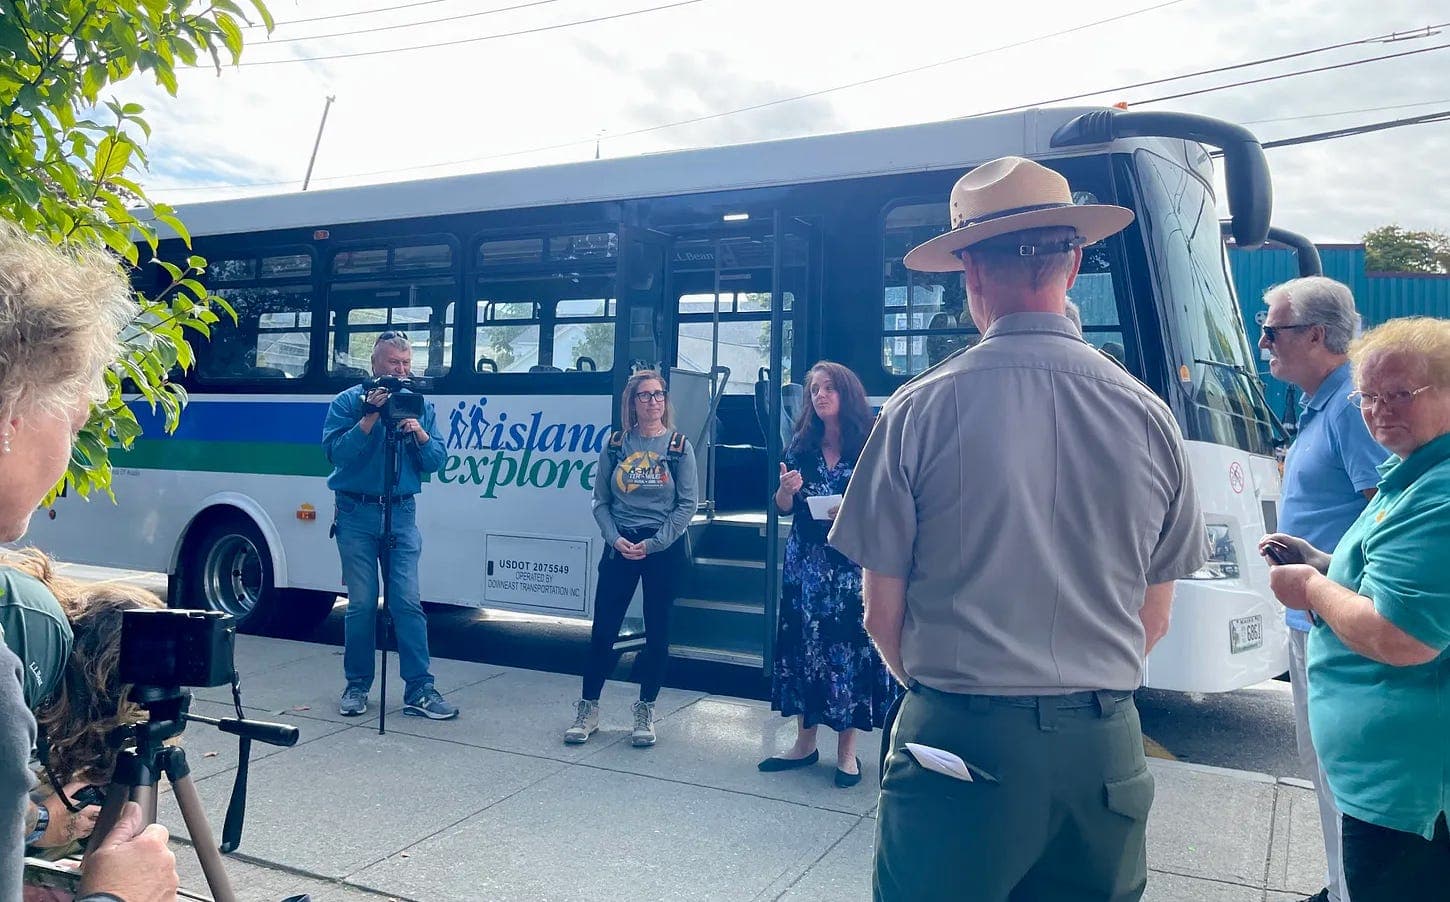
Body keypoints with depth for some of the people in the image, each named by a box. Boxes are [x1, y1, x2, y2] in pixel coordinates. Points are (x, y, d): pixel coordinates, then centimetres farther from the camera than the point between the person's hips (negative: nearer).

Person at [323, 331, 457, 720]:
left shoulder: (421, 405, 10)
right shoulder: (348, 402, 2)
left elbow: (436, 461, 6)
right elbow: (335, 452, -11)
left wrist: (420, 434, -12)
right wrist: (371, 417, -17)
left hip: (402, 513, 2)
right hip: (357, 513, -1)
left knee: (407, 601, -4)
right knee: (362, 603, 2)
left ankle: (420, 690, -1)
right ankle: (357, 686, 16)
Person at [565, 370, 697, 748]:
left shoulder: (678, 446, -2)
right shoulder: (615, 444, 4)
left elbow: (687, 504, -5)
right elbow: (601, 501, 4)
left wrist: (653, 543, -11)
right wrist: (615, 538, -10)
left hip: (665, 548, -1)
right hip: (620, 546, 2)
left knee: (657, 632, 6)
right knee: (603, 628, 3)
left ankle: (645, 712, 21)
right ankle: (587, 710, 17)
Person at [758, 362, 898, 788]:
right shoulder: (801, 445, 7)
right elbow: (783, 508, 9)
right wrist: (786, 489, -12)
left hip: (852, 564, -3)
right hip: (805, 563, 3)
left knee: (849, 648, -1)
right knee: (801, 644, 6)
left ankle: (846, 751, 13)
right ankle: (805, 743, 20)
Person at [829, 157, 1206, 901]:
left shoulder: (922, 410, -11)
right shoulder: (1148, 415, -1)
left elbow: (883, 615, -5)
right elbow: (1153, 620, 7)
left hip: (959, 743, -3)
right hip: (1103, 752, 4)